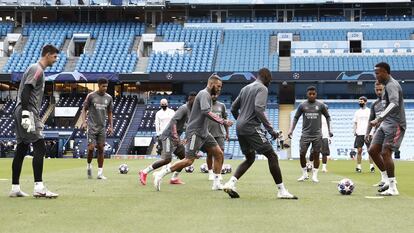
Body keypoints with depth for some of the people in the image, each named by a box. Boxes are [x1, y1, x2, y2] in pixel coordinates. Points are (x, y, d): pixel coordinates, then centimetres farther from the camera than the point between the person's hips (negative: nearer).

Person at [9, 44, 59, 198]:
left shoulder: (37, 69, 22)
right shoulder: (37, 69, -9)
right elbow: (25, 92, -18)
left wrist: (37, 119, 23)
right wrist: (26, 114, -24)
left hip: (23, 113, 10)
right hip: (27, 112, -10)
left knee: (21, 150, 10)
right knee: (39, 147, -13)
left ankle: (15, 188, 12)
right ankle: (39, 187, -17)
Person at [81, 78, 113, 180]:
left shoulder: (109, 98, 6)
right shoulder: (91, 96, -4)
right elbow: (84, 109, 2)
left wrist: (111, 126, 8)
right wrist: (84, 122, -10)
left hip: (102, 127, 3)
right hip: (92, 126, -3)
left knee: (101, 149, 2)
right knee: (91, 147, -11)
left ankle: (100, 173, 6)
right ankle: (89, 165, 16)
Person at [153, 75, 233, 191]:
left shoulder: (207, 95, 18)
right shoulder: (204, 94, -13)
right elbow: (206, 112, -29)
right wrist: (223, 122, -30)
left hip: (203, 133, 10)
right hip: (195, 132, -10)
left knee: (219, 154, 4)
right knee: (189, 160, -13)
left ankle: (217, 183, 7)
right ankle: (160, 174, -5)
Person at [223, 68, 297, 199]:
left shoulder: (245, 88, 20)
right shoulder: (262, 88, -5)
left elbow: (233, 108, 21)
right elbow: (259, 109, -20)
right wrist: (270, 129, -18)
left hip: (240, 128, 9)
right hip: (252, 128, -9)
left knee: (250, 158, 19)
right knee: (272, 156, -5)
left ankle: (230, 184, 2)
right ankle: (281, 191, -6)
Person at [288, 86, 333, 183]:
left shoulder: (321, 105, 2)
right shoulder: (302, 105, 2)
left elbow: (327, 117, 11)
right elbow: (296, 118, 8)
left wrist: (329, 130, 3)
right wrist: (291, 130, -2)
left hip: (317, 135, 0)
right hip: (305, 134, 0)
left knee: (316, 155, 0)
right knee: (302, 154, -6)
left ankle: (314, 175, 9)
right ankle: (304, 174, 10)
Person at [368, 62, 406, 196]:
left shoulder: (391, 85, -14)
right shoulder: (387, 85, 17)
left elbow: (394, 104, -31)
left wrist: (379, 119, -37)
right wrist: (381, 120, 28)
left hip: (395, 125, -10)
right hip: (386, 124, 10)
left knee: (385, 153, -14)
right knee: (373, 150, 5)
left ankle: (393, 188, -9)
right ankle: (387, 180, 13)